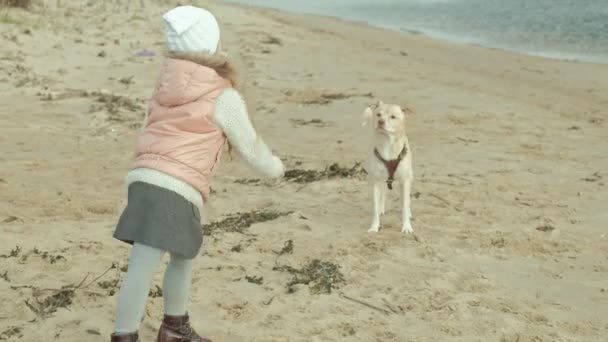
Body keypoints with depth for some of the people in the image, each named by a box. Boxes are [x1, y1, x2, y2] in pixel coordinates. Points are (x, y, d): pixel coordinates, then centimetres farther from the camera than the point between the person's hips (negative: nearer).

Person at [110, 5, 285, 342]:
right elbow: (249, 146, 10)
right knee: (142, 269, -9)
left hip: (145, 180, 7)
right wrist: (275, 167, 31)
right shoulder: (223, 96, 0)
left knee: (183, 258, 24)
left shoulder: (166, 85, 16)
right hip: (175, 190, -7)